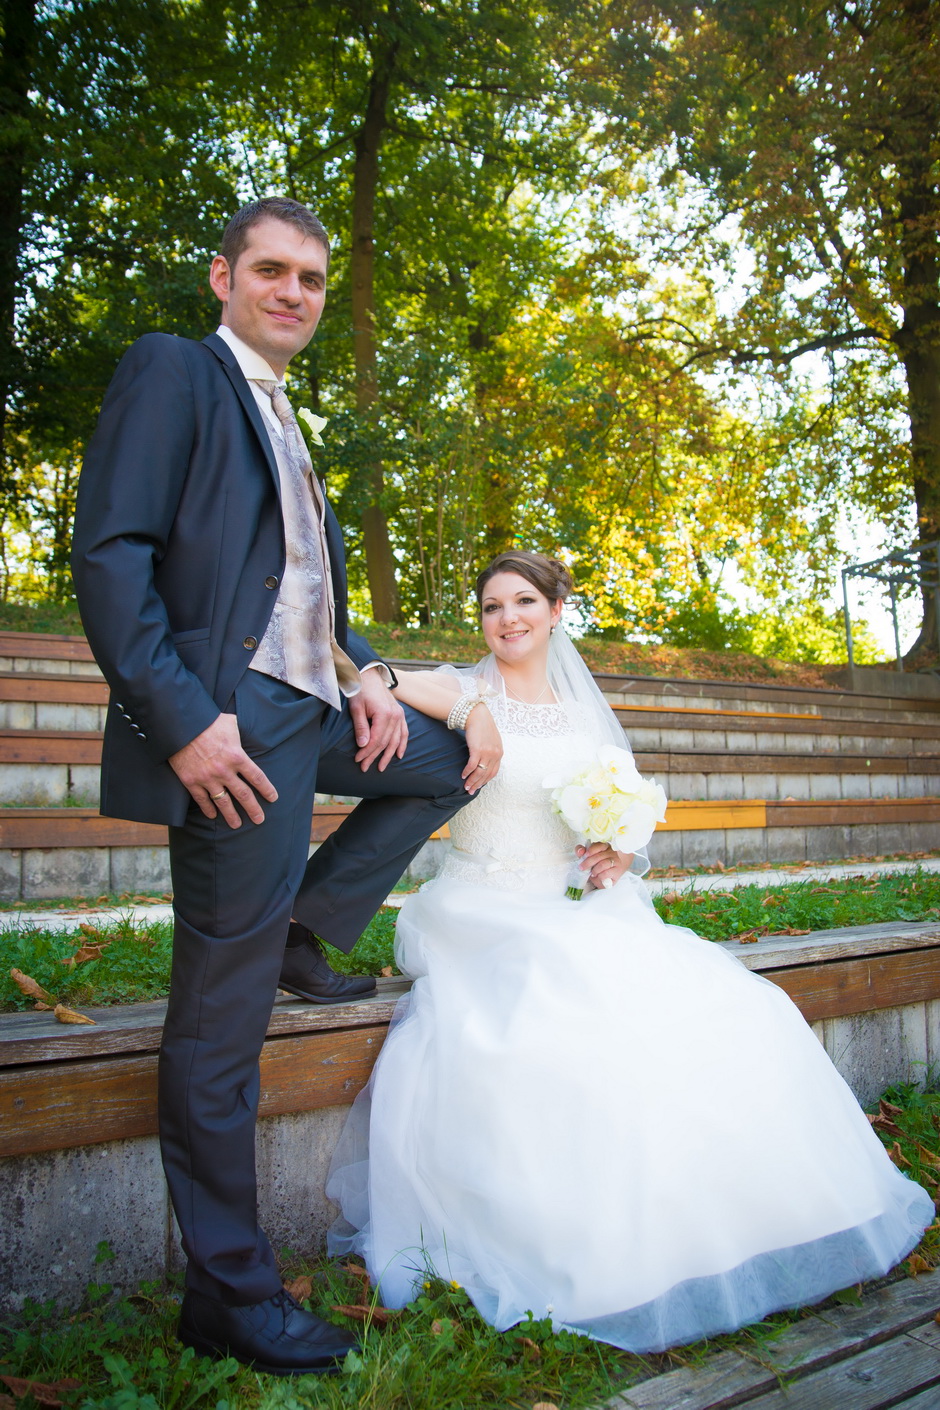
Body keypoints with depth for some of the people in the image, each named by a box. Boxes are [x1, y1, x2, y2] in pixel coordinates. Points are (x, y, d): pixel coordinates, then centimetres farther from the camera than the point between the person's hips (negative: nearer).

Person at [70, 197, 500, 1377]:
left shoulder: (283, 418, 23)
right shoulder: (172, 369, -2)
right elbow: (109, 557, -13)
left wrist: (364, 672, 7)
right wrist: (183, 719, -21)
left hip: (312, 709, 9)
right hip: (234, 726, -9)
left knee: (455, 760, 20)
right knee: (219, 1024, -2)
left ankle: (300, 935, 18)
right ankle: (231, 1296, 13)